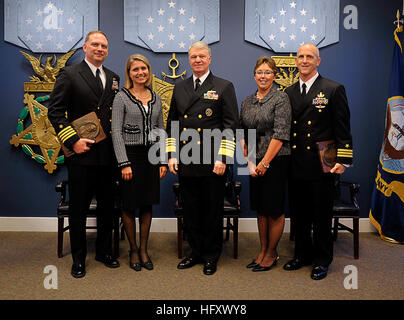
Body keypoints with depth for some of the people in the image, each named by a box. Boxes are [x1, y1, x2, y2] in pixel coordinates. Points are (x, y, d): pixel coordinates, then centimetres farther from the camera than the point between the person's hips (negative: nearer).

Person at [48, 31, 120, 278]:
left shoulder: (114, 78, 14)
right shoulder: (69, 75, -1)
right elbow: (55, 112, -6)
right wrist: (72, 140, -15)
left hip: (108, 155, 5)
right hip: (81, 155, -4)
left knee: (107, 206, 13)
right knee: (78, 209, 7)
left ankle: (104, 251, 30)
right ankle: (79, 258, 22)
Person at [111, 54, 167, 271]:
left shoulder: (156, 99, 10)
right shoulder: (121, 97, -3)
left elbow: (161, 130, 12)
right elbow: (116, 133, -8)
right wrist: (124, 163, -14)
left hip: (151, 156, 4)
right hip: (130, 155, -4)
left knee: (147, 204, 10)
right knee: (129, 205, 5)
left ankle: (144, 249, 23)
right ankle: (133, 250, 23)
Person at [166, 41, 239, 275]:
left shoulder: (224, 87, 2)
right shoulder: (179, 88, 14)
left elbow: (231, 126, -4)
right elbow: (172, 123, 16)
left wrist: (222, 159, -12)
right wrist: (172, 155, 6)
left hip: (213, 164, -4)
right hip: (185, 163, 4)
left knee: (213, 211, 6)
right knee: (191, 210, 12)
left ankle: (211, 256, 22)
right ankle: (196, 252, 29)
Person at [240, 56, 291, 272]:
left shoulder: (281, 98, -6)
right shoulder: (247, 102, 11)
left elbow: (280, 133, -13)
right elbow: (242, 133, 10)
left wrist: (264, 162, -14)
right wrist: (249, 161, -1)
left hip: (275, 161, -5)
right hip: (255, 163, 6)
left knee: (274, 209, 3)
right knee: (260, 208, 13)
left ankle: (272, 254, 19)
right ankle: (263, 251, 26)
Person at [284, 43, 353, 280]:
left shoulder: (334, 90, -2)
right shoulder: (289, 92, 12)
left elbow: (343, 129, -4)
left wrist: (343, 160, -10)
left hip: (321, 166, -4)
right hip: (295, 167, 5)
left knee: (322, 216, 6)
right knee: (299, 214, 14)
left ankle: (322, 261, 22)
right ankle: (303, 255, 31)